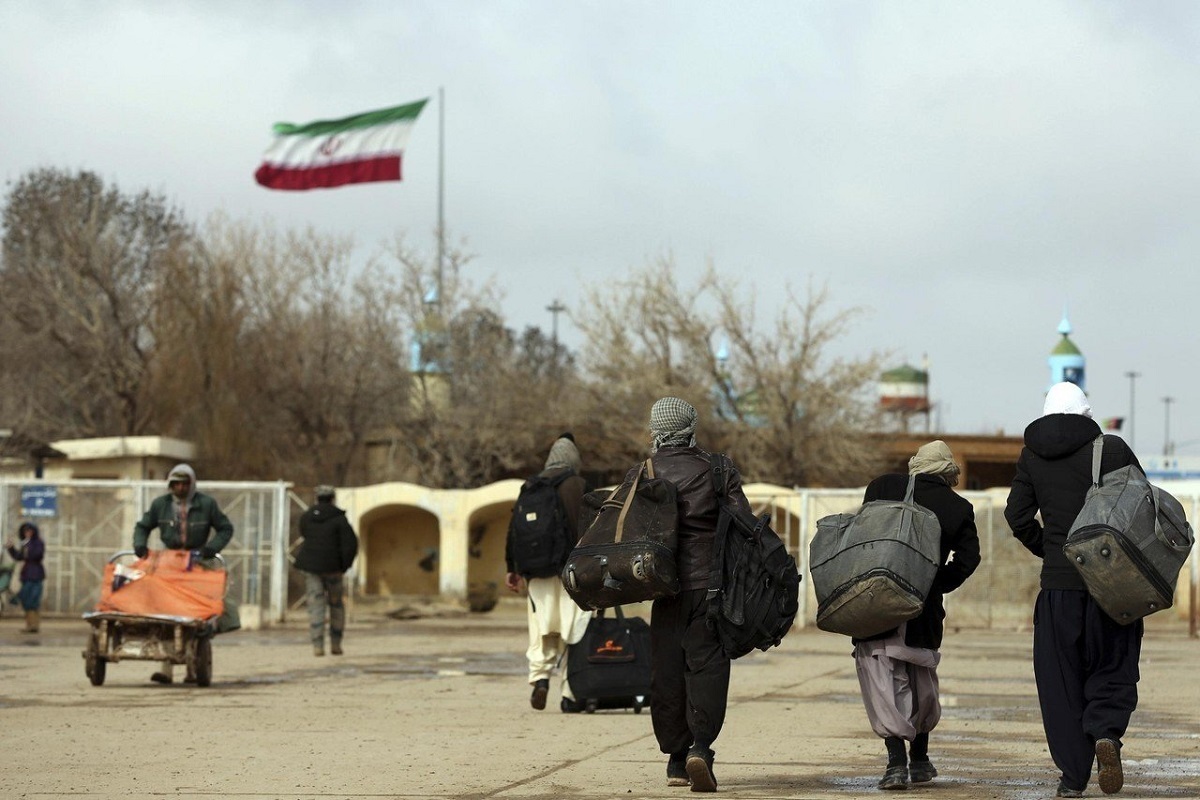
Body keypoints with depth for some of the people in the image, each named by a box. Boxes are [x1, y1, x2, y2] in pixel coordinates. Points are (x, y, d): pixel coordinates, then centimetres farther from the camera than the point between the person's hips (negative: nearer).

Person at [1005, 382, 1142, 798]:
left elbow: (1018, 516, 3)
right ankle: (1106, 732, -18)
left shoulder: (1032, 456, 4)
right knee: (1113, 668, 10)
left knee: (1060, 678, 7)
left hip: (1059, 582, 1)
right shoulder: (1114, 449, -1)